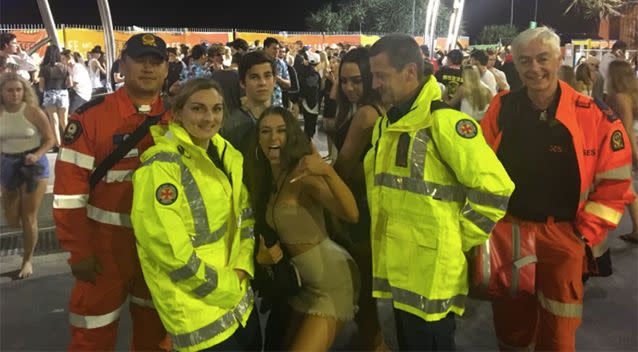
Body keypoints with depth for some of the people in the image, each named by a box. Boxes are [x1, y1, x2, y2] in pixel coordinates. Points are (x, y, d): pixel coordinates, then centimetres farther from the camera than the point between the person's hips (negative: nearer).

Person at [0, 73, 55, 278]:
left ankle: (28, 260, 18)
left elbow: (50, 139, -7)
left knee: (29, 217, 1)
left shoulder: (32, 111, -12)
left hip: (33, 164, -4)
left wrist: (37, 155, -22)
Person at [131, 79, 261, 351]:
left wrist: (242, 269, -4)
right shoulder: (161, 167, -20)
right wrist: (229, 287, -14)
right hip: (198, 309, -7)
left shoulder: (227, 155, 3)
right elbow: (172, 253, -23)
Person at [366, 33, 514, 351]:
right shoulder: (386, 124, 10)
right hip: (397, 271, 8)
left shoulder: (443, 121, -18)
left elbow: (494, 189, -20)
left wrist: (456, 240, -13)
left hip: (430, 276, -8)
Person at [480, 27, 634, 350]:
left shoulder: (594, 115, -9)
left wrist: (586, 233, -7)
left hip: (564, 236, -2)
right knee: (511, 325, 18)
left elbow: (614, 183, -3)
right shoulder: (501, 109, -3)